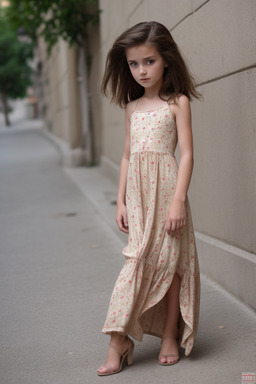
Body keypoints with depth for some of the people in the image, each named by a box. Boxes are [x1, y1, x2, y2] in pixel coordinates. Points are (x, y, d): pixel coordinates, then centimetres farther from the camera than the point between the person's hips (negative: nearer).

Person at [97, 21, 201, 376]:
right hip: (137, 191, 3)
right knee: (139, 261, -2)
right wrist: (121, 200, 10)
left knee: (169, 260, 2)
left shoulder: (178, 103, 0)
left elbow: (186, 154, -6)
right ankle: (119, 340, -5)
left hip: (166, 188, -3)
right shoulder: (132, 108, 14)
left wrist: (178, 201, -15)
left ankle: (170, 335, 14)